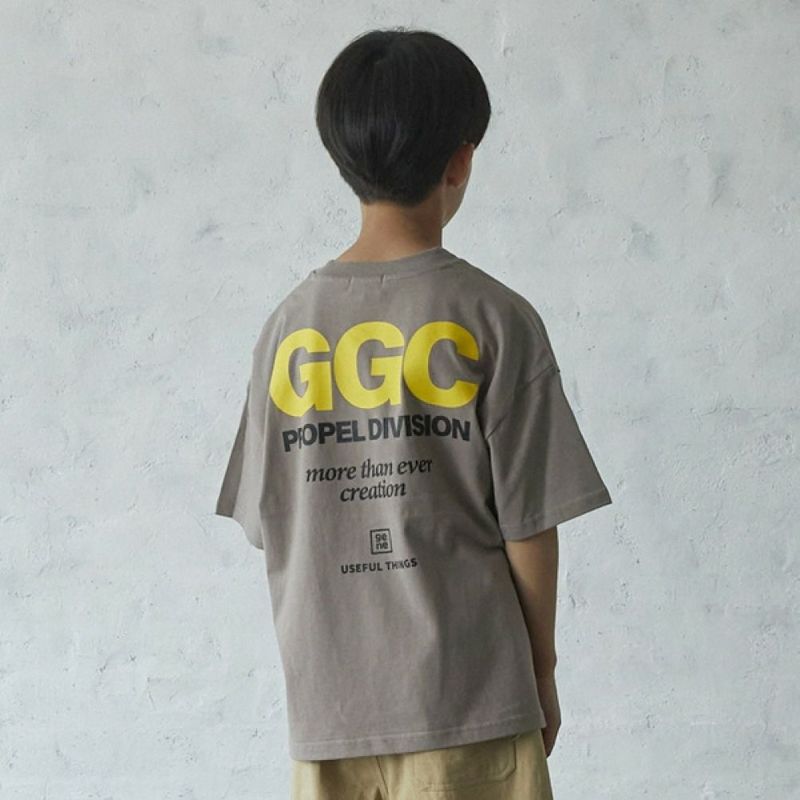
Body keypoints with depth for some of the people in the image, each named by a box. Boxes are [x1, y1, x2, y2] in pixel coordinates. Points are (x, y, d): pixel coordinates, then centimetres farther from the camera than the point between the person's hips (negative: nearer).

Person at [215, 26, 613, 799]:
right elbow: (528, 525, -7)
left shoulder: (289, 324, 1)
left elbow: (268, 526, 5)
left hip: (324, 706, 4)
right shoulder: (494, 320, -9)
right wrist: (541, 672, 6)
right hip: (468, 702, -3)